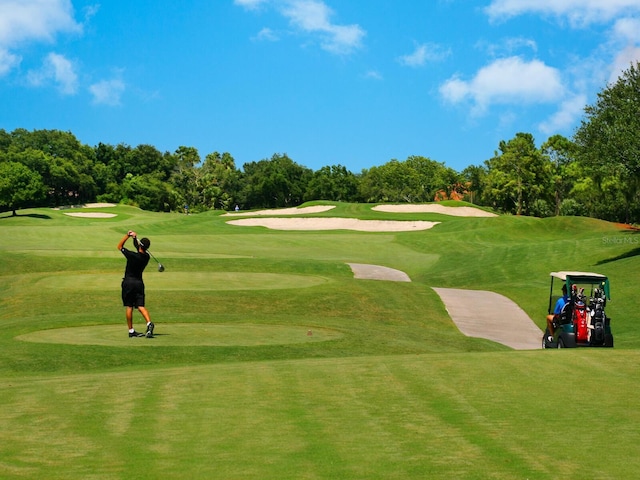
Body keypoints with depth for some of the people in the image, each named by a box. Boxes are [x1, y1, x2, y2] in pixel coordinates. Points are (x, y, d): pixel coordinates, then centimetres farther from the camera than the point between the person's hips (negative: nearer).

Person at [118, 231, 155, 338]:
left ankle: (131, 330, 9)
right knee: (141, 306, -2)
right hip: (139, 282, 4)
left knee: (129, 307, 5)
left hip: (128, 282, -4)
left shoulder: (132, 256, -16)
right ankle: (149, 323, -27)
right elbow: (139, 250, 17)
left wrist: (127, 236, -5)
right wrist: (135, 238, 4)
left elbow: (119, 247, -3)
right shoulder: (146, 257, -1)